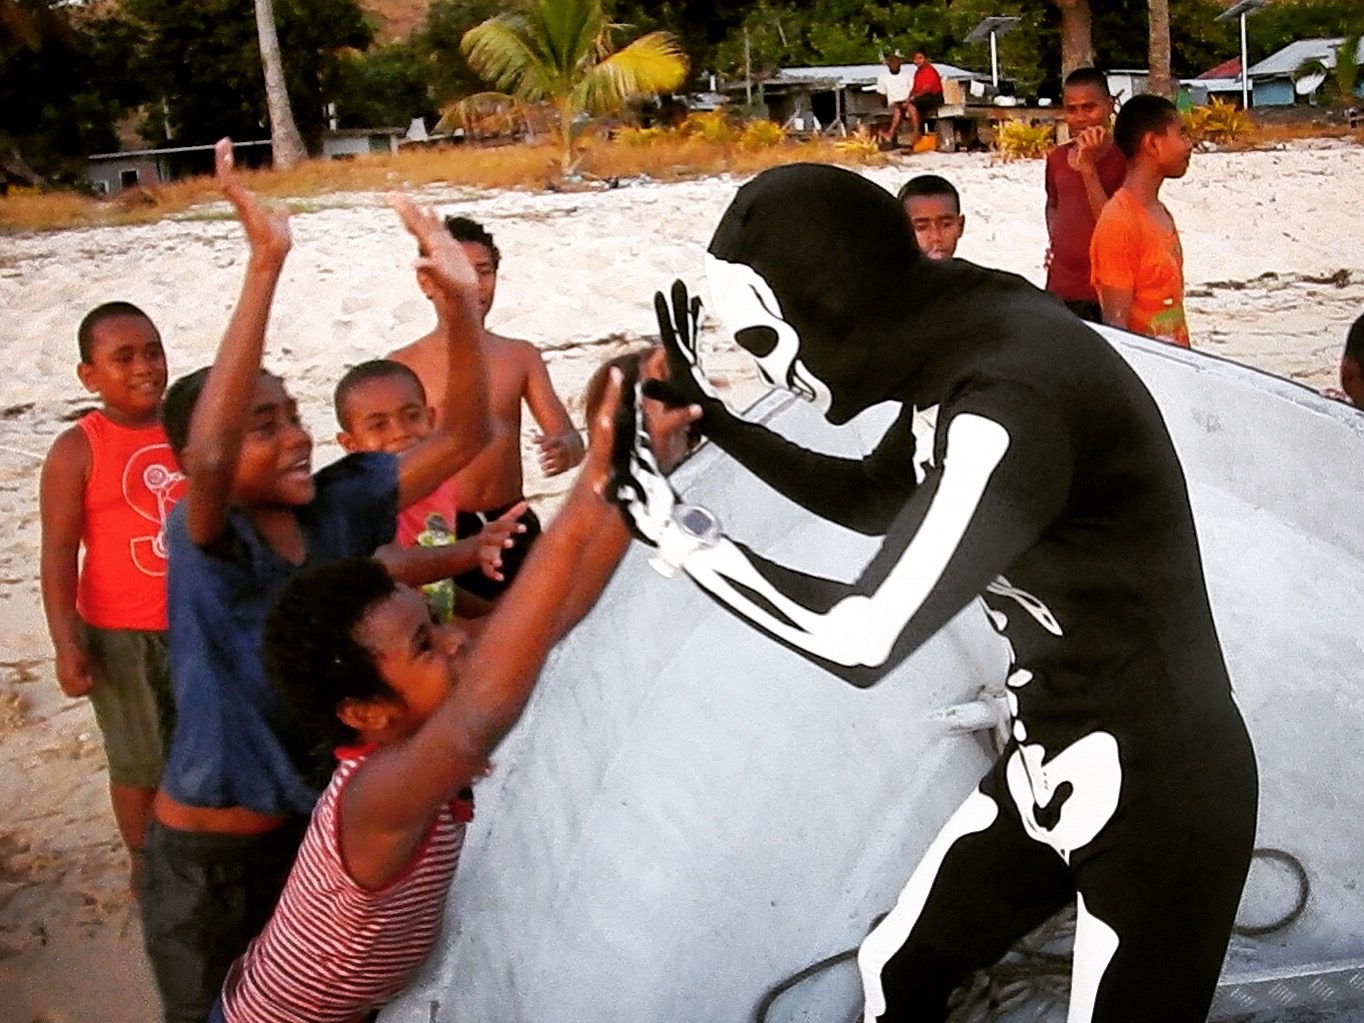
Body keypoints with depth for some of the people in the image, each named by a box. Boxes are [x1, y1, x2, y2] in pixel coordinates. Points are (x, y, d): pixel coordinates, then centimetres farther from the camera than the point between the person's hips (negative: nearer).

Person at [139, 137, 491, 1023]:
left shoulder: (337, 506, -8)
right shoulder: (203, 543, -23)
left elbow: (463, 436, -9)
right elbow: (208, 456, -45)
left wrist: (460, 305, -26)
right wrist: (266, 264, -47)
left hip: (319, 824, 5)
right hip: (213, 855, -5)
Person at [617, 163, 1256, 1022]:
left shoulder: (1010, 405, -32)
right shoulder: (955, 344, -1)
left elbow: (861, 641, -32)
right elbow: (877, 501, 17)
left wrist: (679, 531, -21)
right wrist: (717, 421, 9)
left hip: (1156, 793, -9)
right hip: (1050, 764, 9)